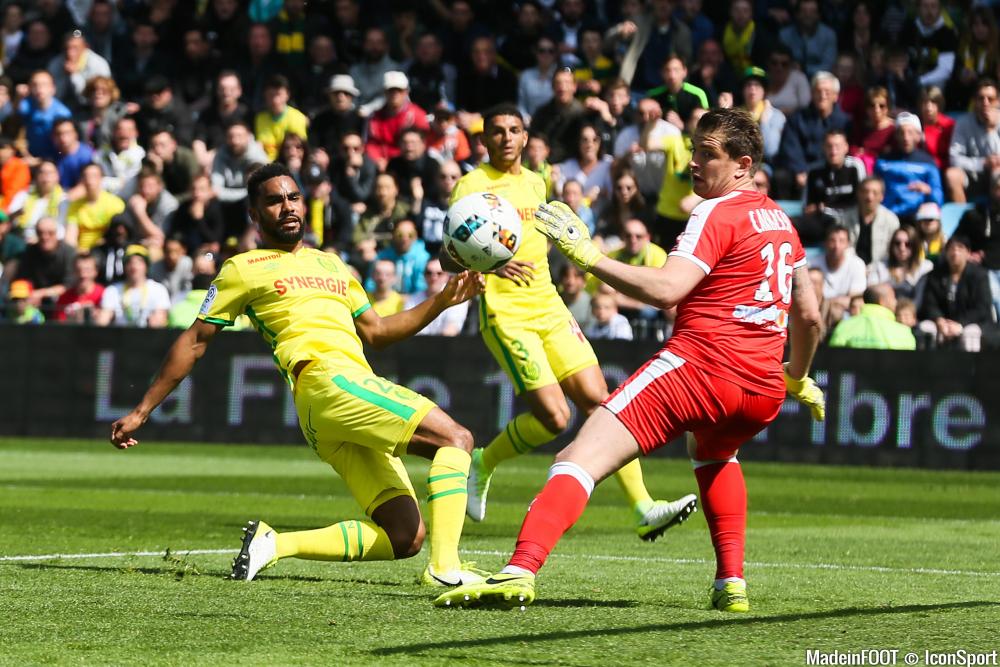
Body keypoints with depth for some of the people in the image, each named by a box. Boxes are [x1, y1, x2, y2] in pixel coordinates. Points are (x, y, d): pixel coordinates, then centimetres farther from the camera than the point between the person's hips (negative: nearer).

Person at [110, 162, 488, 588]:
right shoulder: (244, 269, 10)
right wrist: (141, 412, 9)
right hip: (326, 380, -8)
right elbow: (194, 341, 11)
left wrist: (443, 301, 21)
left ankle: (275, 544, 2)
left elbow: (377, 332, 32)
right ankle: (445, 566, -32)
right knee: (456, 438, -21)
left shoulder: (331, 263, 29)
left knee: (404, 538, -3)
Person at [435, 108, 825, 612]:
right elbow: (809, 315, 28)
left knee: (581, 458, -15)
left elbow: (665, 290, -19)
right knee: (712, 450, 41)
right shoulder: (780, 220, 20)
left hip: (697, 365, -8)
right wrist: (798, 378, 43)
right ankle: (731, 583, 26)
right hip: (762, 391, 8)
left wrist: (587, 255, -19)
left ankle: (520, 570, -38)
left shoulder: (718, 214, -5)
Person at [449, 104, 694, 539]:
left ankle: (643, 508, -8)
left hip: (548, 307, 7)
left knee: (599, 402, -5)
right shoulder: (472, 185, -6)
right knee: (554, 417, -15)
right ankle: (482, 464, 11)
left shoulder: (535, 182, 16)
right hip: (505, 314, -7)